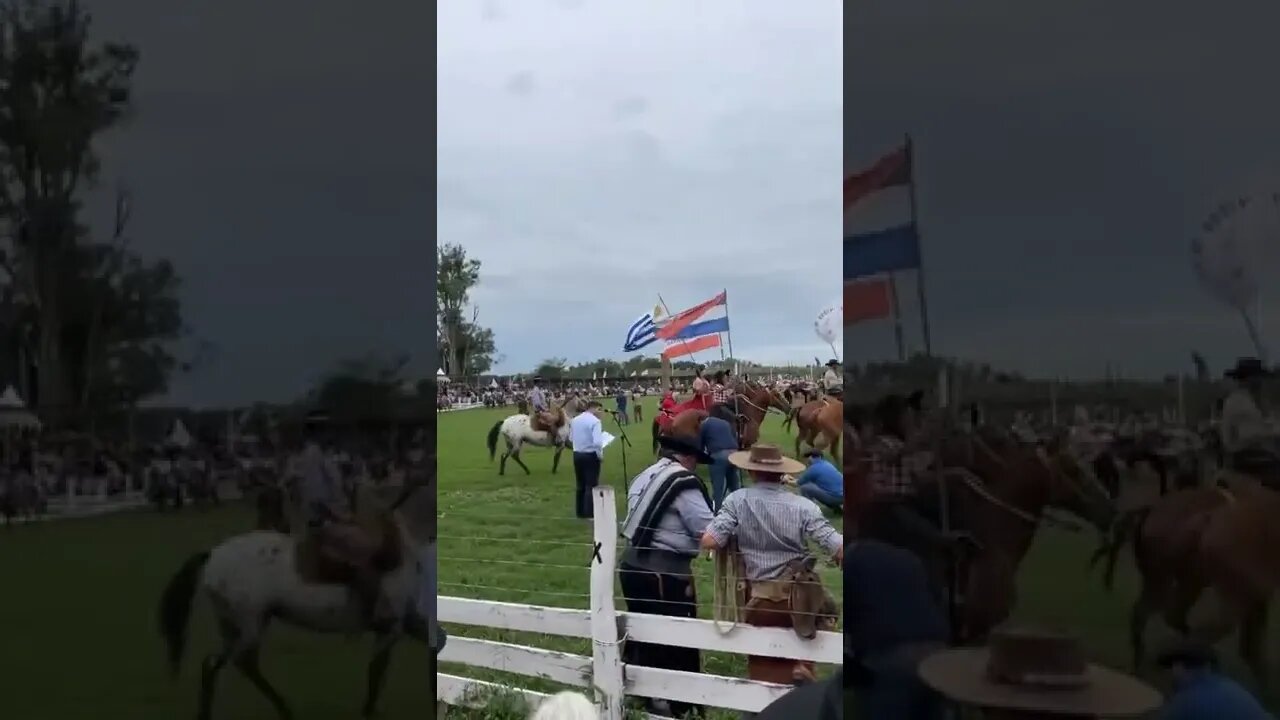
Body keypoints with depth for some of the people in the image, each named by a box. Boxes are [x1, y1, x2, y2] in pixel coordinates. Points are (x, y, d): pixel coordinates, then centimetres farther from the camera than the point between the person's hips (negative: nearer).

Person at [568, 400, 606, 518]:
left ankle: (580, 512, 23)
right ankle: (589, 513, 2)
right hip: (590, 455, -7)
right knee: (591, 485, 1)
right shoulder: (594, 421, -16)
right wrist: (600, 455, -11)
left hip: (577, 454, 7)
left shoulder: (575, 420, 5)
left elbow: (571, 438, 14)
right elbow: (597, 442, -25)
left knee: (580, 485, 16)